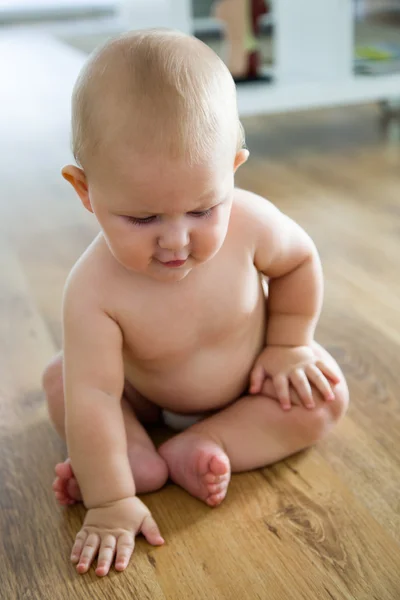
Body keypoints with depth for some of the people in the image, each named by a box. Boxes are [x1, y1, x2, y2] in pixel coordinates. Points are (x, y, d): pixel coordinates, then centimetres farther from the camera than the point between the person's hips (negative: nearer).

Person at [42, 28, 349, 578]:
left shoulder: (250, 223, -32)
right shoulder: (95, 289, -39)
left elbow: (299, 261, -9)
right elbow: (94, 398, -38)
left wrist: (288, 344, -7)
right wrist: (110, 502, -37)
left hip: (248, 382, 1)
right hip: (144, 393, -1)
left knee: (326, 397, -18)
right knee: (61, 381, -12)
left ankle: (198, 449, -22)